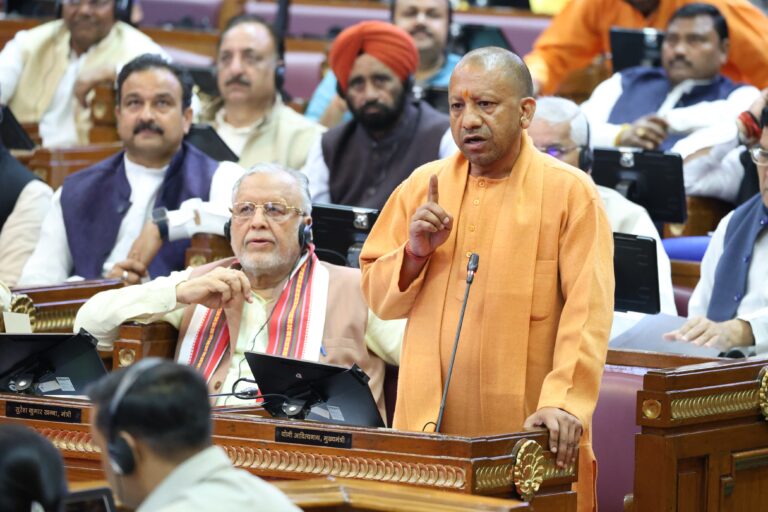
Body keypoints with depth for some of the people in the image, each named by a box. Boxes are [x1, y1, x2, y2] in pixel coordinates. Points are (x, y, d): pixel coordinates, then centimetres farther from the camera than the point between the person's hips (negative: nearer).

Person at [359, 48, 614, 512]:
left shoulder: (570, 192, -3)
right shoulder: (423, 187, 10)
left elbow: (588, 309, -12)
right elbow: (377, 295, 13)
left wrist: (563, 402, -24)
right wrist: (415, 252, -7)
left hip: (527, 435, -3)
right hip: (428, 428, 3)